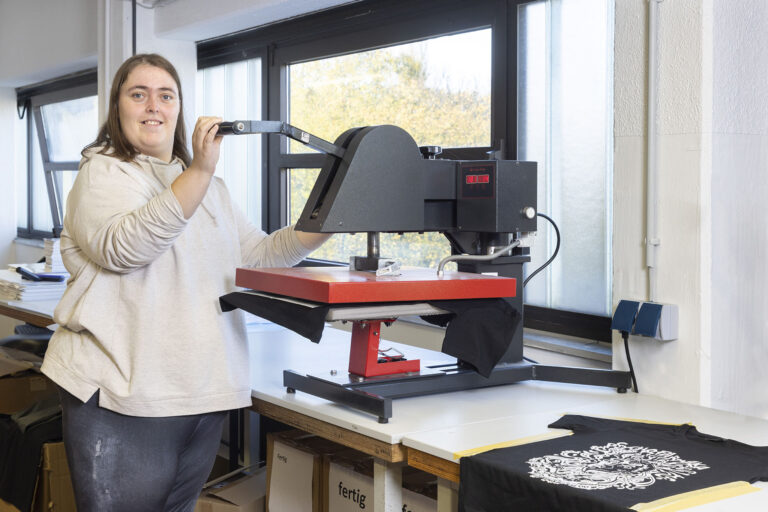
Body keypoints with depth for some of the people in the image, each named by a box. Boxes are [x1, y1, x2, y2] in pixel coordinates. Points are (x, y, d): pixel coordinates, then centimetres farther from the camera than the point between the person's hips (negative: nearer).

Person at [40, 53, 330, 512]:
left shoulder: (210, 188, 21)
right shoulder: (103, 173, -2)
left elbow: (258, 255, 18)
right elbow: (123, 246, -22)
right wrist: (200, 172, -29)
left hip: (205, 395, 6)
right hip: (124, 396, -6)